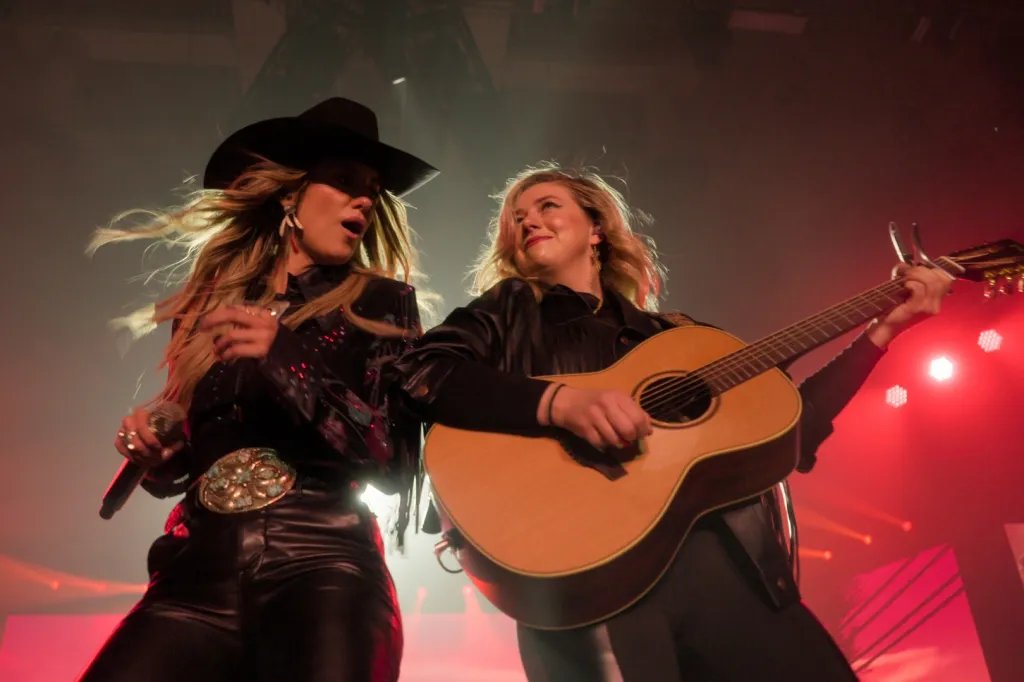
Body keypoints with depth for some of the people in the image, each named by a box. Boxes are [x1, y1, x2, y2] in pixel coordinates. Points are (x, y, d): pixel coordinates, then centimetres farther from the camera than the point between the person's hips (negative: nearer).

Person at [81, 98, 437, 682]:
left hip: (321, 566, -2)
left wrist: (284, 365, -13)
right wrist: (151, 449, 0)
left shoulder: (380, 302, 5)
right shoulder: (212, 303, 14)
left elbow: (396, 464, -5)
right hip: (197, 571, 3)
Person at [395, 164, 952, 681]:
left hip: (728, 562, 4)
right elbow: (416, 373, -7)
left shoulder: (670, 335, 22)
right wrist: (556, 401, -20)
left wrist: (882, 330, 20)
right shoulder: (509, 310, 13)